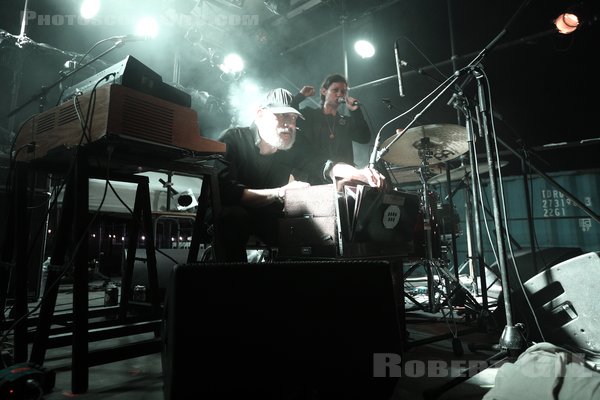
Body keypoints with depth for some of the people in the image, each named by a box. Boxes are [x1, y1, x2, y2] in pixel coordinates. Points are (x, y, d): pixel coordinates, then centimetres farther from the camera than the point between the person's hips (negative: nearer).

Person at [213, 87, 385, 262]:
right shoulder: (233, 138, -16)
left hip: (269, 220, 5)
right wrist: (279, 193, -37)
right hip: (230, 216, -4)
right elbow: (225, 191, -29)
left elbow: (324, 165, -13)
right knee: (234, 215, -36)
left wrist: (360, 174, -33)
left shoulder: (291, 149, -1)